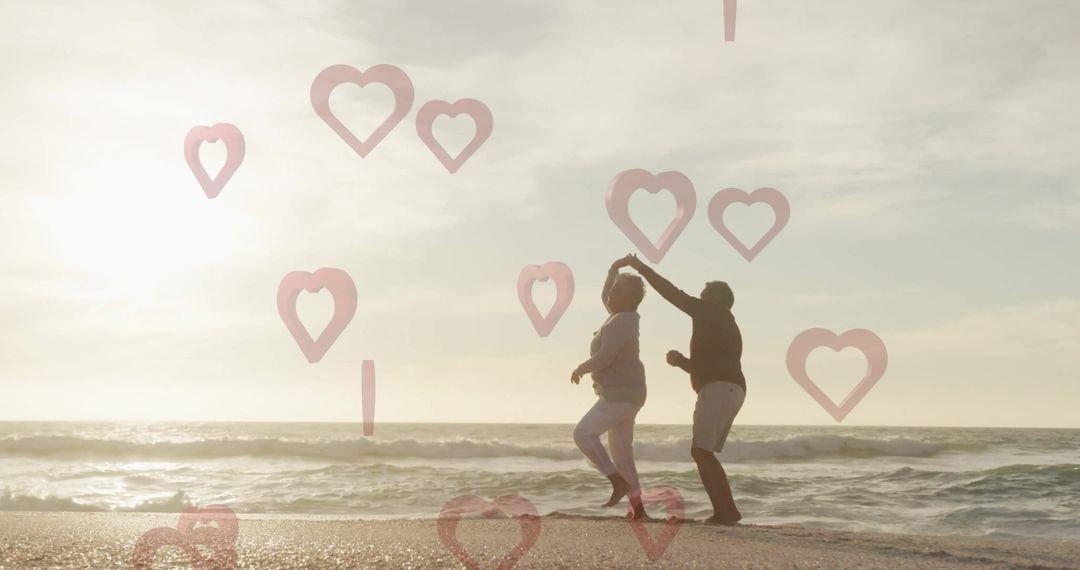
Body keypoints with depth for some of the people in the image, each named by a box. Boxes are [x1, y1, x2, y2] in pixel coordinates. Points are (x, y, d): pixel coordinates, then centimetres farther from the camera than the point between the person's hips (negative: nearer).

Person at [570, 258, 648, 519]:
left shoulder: (620, 323, -17)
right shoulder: (623, 317, 12)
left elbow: (605, 356, -25)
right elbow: (605, 298, 32)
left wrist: (580, 369, -9)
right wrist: (613, 270, 21)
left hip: (620, 394, -10)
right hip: (625, 393, 10)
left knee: (583, 432, -16)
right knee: (621, 449, 11)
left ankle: (619, 482, -19)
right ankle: (637, 505, 11)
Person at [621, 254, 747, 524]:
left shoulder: (712, 313, 4)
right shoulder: (725, 326, 30)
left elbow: (673, 293, 0)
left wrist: (641, 267, 5)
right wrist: (680, 360, 19)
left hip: (719, 390, -10)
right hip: (730, 391, 10)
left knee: (701, 451, -14)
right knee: (704, 453, 11)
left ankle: (726, 510, -19)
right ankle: (725, 510, 5)